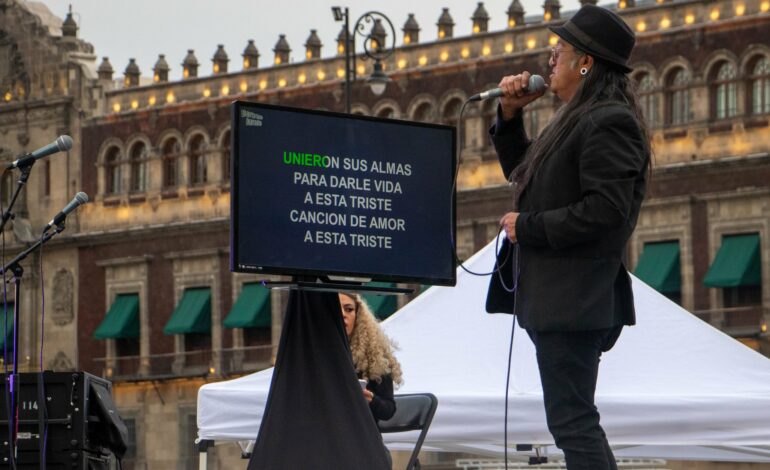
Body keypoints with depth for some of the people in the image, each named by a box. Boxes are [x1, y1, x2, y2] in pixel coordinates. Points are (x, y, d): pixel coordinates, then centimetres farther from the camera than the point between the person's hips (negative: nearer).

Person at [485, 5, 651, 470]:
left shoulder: (609, 122, -15)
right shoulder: (579, 119, 17)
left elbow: (605, 209, -24)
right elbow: (522, 173, 29)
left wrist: (527, 226, -16)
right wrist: (510, 114, 15)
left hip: (574, 299, -11)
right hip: (556, 297, 11)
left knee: (572, 422, -13)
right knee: (575, 420, 13)